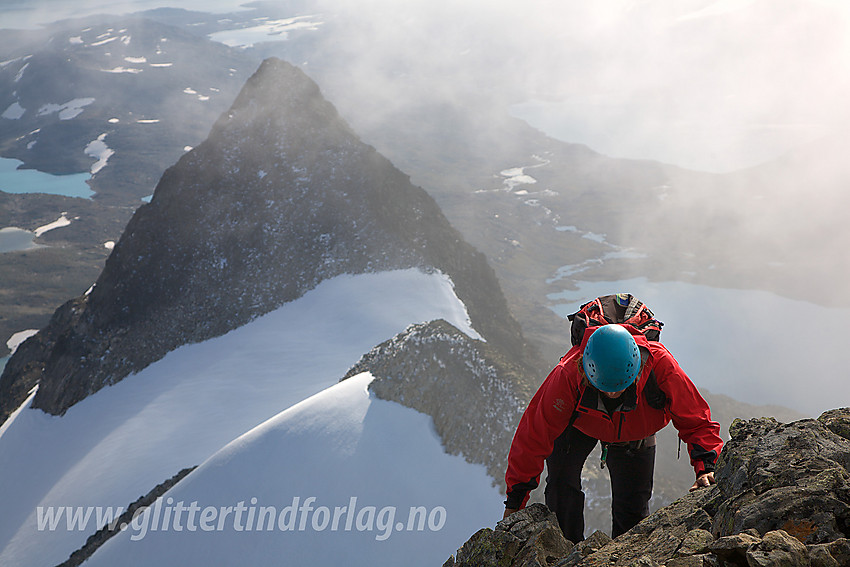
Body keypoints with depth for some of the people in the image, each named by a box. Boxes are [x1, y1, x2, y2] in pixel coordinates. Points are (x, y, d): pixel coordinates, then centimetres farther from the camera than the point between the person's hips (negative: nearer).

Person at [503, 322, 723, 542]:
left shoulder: (659, 365, -41)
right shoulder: (567, 376, -42)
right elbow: (535, 433, -32)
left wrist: (705, 468, -41)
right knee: (562, 485, -17)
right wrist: (515, 500, -28)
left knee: (633, 506, 1)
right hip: (577, 423, -1)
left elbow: (694, 419, -27)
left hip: (635, 434, 1)